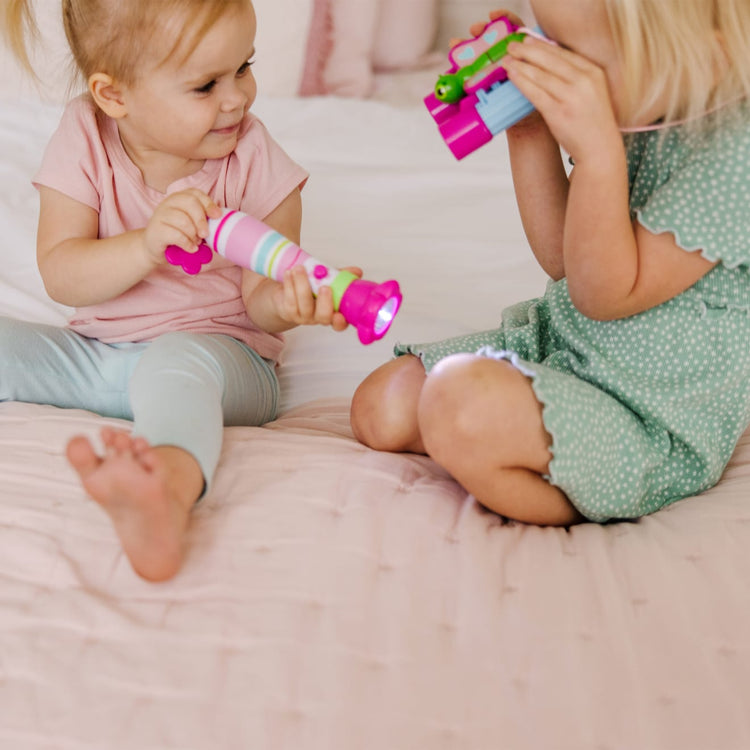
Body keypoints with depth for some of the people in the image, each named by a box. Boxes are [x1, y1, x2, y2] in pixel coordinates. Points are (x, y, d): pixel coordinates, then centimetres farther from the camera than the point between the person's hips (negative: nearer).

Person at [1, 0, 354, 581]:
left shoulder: (254, 159, -7)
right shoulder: (86, 139, -5)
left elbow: (258, 299, -7)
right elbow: (60, 276, -11)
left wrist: (287, 303, -32)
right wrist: (147, 245, -29)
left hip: (217, 347, -5)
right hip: (96, 353, 5)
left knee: (177, 359, -38)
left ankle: (172, 482, -67)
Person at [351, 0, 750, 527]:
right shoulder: (641, 117, 1)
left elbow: (604, 294, -24)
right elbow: (563, 260, 7)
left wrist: (598, 151, -34)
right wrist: (531, 136, -4)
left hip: (653, 425, -8)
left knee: (461, 405, -33)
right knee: (381, 408, 0)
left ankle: (577, 510, -4)